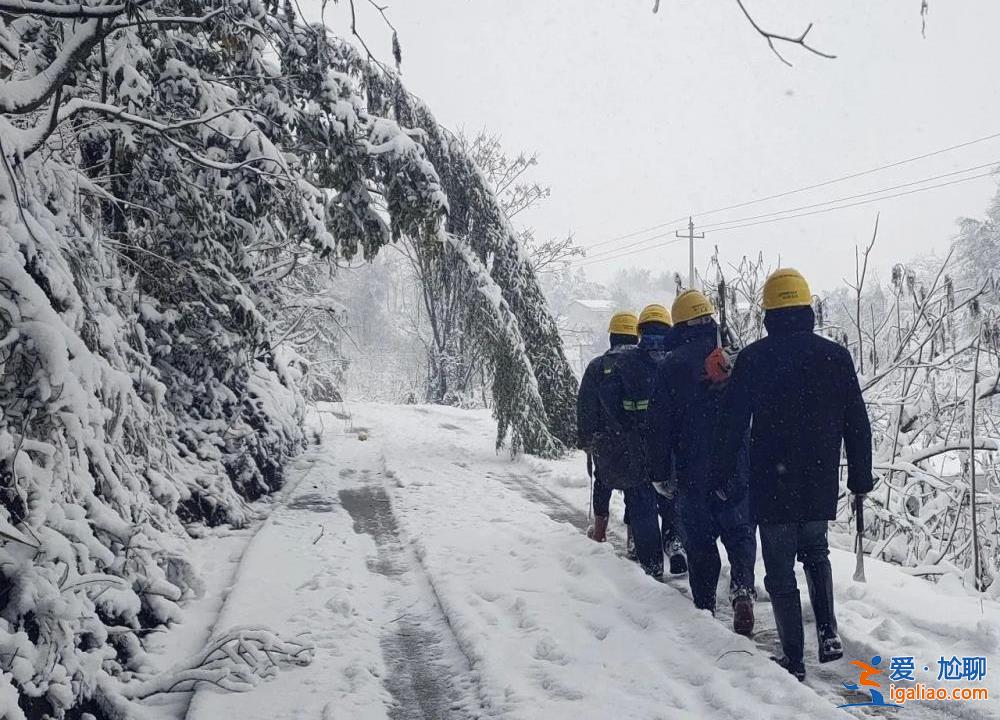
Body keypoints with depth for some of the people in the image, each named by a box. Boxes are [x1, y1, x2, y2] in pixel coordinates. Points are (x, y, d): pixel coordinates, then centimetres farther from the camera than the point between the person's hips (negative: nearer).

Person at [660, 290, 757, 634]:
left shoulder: (672, 366, -5)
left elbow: (664, 422, -5)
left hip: (693, 467, -1)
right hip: (736, 466, 1)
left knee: (700, 536, 9)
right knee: (740, 530, 9)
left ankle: (704, 606, 12)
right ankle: (742, 589, -14)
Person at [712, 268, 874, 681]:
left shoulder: (754, 358, -8)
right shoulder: (836, 356, -1)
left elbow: (732, 423, -7)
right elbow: (857, 424, 2)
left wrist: (722, 475, 3)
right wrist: (860, 477, 12)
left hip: (772, 485, -3)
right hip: (821, 484, 3)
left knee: (781, 569, 7)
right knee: (815, 551, 25)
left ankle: (793, 658, 9)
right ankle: (828, 633, 12)